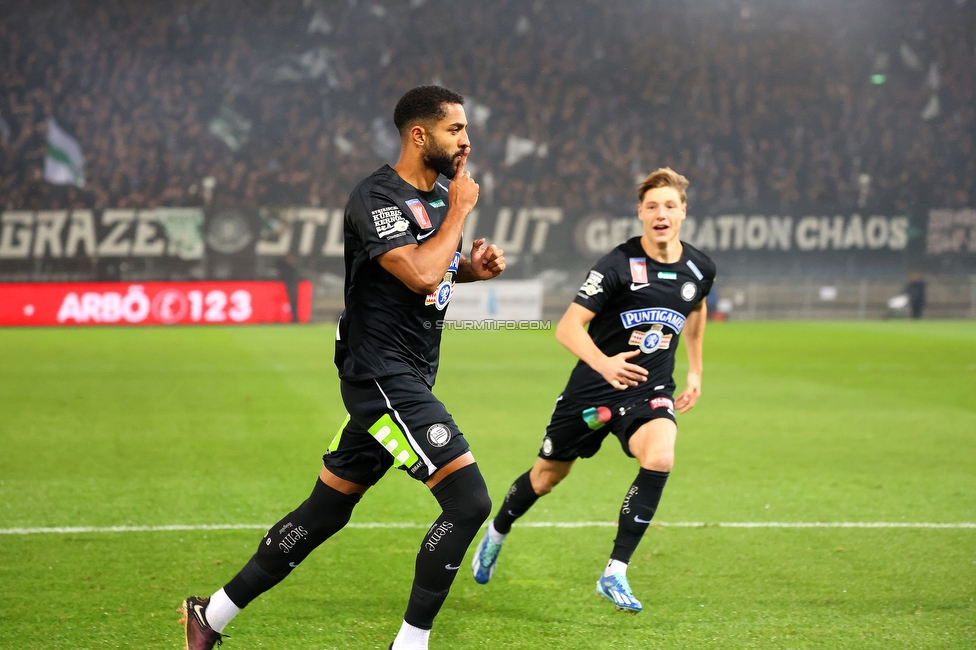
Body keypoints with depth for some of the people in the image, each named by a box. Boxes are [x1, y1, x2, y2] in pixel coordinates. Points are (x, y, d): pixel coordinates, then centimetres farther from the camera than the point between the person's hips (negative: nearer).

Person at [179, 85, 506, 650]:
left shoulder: (440, 196, 13)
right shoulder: (377, 197, -15)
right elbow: (420, 274, -27)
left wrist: (475, 266, 7)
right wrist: (461, 209, -14)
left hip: (407, 380, 10)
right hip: (383, 375, -10)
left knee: (325, 511, 14)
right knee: (469, 500, -15)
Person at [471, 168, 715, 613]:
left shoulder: (699, 269, -2)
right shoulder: (618, 266, -18)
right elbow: (567, 328, -23)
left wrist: (695, 370, 23)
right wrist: (604, 363, -41)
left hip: (649, 390, 2)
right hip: (593, 390, -2)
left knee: (659, 458, -28)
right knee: (548, 476, 13)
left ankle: (615, 575, -19)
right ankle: (497, 533, 46)